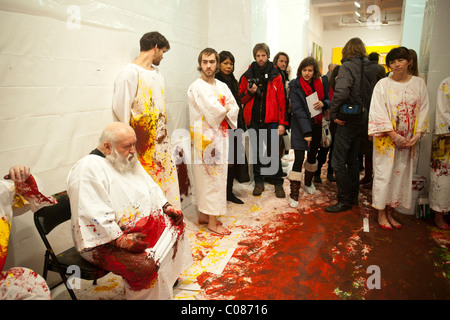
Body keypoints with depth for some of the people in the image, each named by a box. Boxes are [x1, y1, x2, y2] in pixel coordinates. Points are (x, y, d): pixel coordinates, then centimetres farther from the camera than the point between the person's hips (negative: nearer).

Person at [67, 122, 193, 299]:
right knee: (145, 265, -29)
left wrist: (167, 206, 3)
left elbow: (150, 186, 17)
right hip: (104, 240, -9)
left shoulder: (129, 159, 8)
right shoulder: (88, 169, -21)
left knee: (175, 224, 9)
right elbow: (93, 215, -27)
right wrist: (121, 240, -31)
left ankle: (171, 276, 24)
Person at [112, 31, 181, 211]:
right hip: (143, 147, -7)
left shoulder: (158, 74, 14)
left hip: (161, 141, 7)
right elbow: (121, 111, -13)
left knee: (167, 181, 12)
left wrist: (164, 133, 13)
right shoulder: (131, 73, -11)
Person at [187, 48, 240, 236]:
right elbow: (214, 111, -18)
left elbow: (234, 110, 6)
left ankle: (204, 214, 25)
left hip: (220, 136, 7)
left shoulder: (222, 86, 14)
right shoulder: (197, 87, -8)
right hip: (205, 137, -7)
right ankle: (212, 222, 7)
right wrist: (226, 108, -1)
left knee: (217, 176, 11)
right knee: (210, 177, -4)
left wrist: (222, 111, -11)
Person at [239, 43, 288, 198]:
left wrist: (282, 123, -6)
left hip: (271, 121, -2)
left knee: (274, 152, 1)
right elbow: (241, 99, 10)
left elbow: (281, 101, 0)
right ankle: (258, 182, 23)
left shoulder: (276, 76, 4)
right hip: (253, 120, 2)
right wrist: (250, 92, -11)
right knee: (256, 152, 10)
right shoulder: (247, 76, 8)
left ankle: (278, 183, 14)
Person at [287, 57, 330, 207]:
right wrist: (306, 132, -24)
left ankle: (308, 182, 40)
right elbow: (298, 109, -17)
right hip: (300, 127, -5)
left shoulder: (320, 83, 5)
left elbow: (328, 100, 16)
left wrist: (323, 103, -11)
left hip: (317, 125, 5)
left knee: (313, 155, 18)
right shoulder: (295, 85, -9)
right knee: (299, 158, -10)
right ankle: (294, 194, -3)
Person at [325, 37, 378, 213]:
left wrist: (333, 113, -16)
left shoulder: (347, 66, -12)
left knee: (338, 162, -3)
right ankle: (353, 197, 27)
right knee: (352, 159, 17)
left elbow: (341, 92, -26)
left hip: (348, 120, -8)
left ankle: (345, 200, 3)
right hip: (362, 119, 8)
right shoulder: (371, 68, 10)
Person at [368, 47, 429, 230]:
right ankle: (381, 214, 15)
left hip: (409, 141, 4)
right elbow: (378, 112, -10)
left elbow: (423, 110, 6)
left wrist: (417, 135, -7)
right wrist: (394, 135, -16)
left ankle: (390, 212, 23)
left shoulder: (419, 84, 6)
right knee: (383, 174, 0)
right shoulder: (383, 84, -4)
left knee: (401, 174, 9)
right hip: (386, 139, -3)